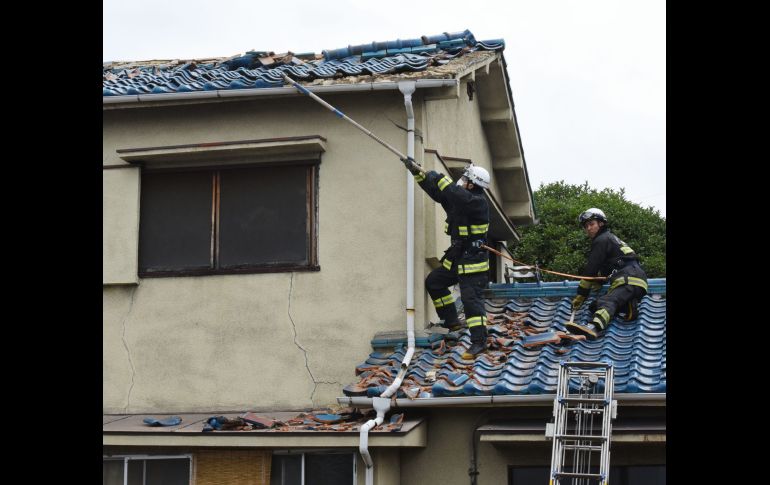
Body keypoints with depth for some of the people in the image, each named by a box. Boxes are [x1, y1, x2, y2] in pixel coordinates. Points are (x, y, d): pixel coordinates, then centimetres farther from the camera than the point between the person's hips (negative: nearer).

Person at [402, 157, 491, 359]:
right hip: (456, 258, 10)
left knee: (471, 298, -13)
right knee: (433, 282, 17)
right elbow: (436, 191, 14)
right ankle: (451, 321, 24)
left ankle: (478, 342, -11)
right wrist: (417, 171, 8)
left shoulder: (478, 203, -20)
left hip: (473, 262, -10)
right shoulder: (459, 198, 8)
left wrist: (439, 177, -21)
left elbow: (454, 194, -34)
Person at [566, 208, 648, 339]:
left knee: (606, 302, -35)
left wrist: (580, 296, -2)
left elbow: (591, 270, -4)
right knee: (594, 306, 8)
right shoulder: (610, 238, 32)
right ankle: (628, 307, -9)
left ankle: (595, 327, -63)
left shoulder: (602, 240, 1)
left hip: (629, 280, -10)